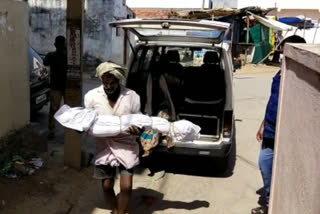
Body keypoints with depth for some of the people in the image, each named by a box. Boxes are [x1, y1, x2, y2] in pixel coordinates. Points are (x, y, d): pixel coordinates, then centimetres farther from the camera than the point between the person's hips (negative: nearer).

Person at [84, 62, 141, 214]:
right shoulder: (91, 96, -8)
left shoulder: (132, 96, -11)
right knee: (107, 185, 11)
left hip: (126, 145, -1)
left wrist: (137, 130, -25)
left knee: (126, 186, -5)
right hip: (104, 145, 2)